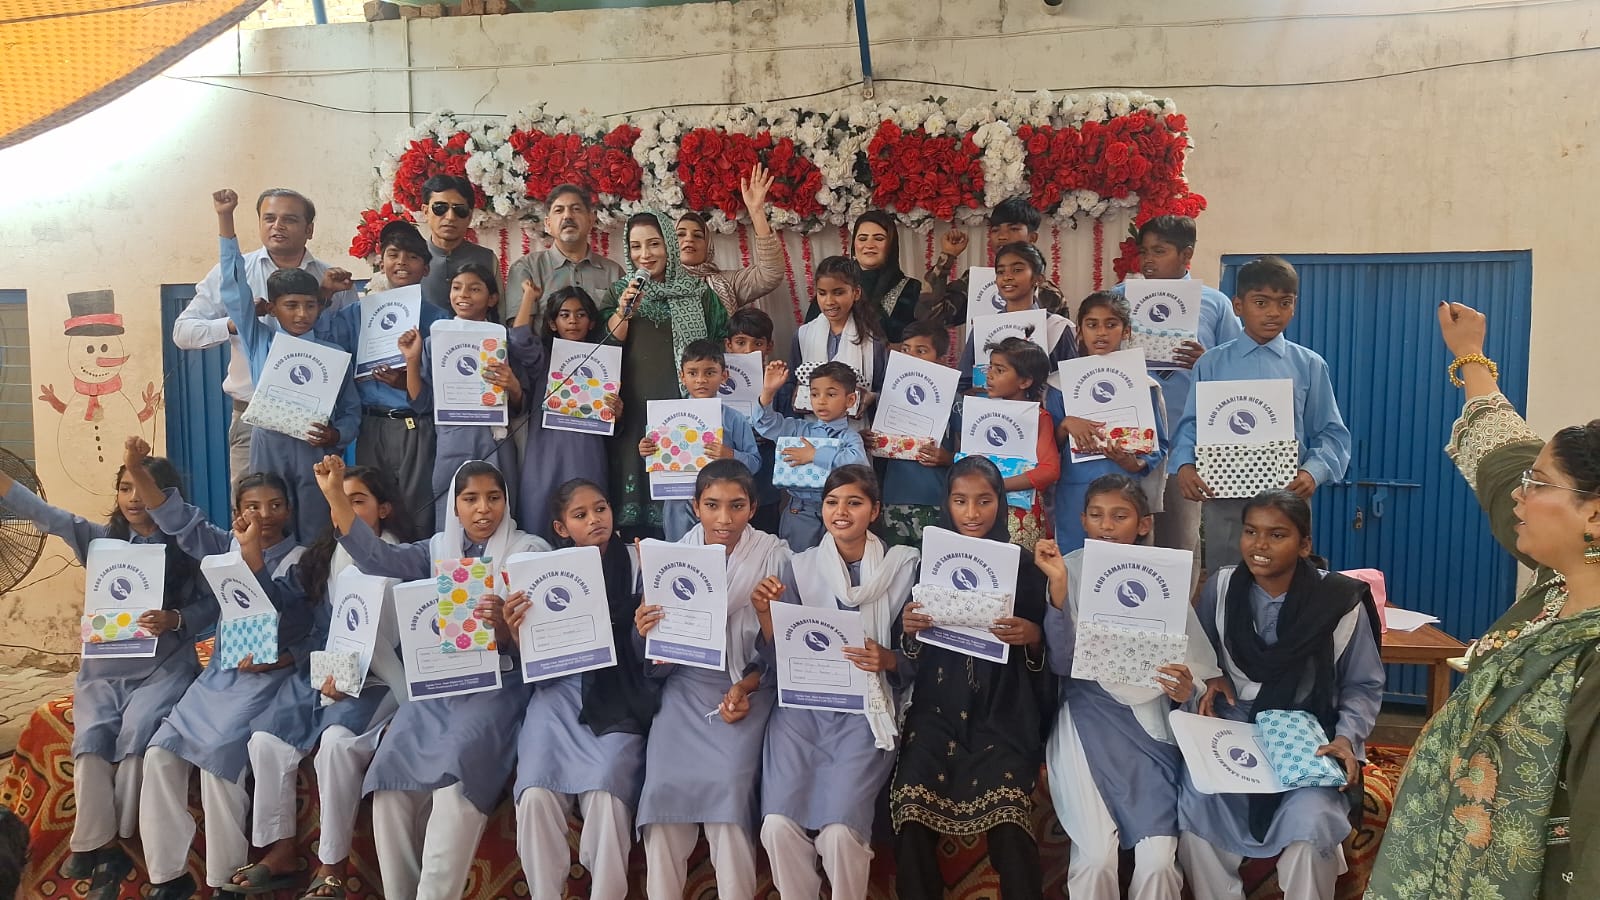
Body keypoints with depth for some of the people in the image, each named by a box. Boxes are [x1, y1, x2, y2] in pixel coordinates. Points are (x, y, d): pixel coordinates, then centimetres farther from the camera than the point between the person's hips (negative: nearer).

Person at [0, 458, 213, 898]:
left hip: (162, 667, -3)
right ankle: (98, 845, -18)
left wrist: (175, 619, -21)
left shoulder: (189, 547, 0)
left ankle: (106, 844, -16)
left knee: (136, 732, -27)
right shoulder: (100, 538, 8)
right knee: (91, 738, -23)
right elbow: (44, 514, -4)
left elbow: (212, 607, -2)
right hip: (103, 668, 3)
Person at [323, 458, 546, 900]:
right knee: (391, 773, -19)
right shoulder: (439, 549, 14)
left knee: (456, 774, -29)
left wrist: (504, 626, -28)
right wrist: (335, 495, -8)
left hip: (498, 683, -4)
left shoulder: (532, 552, 2)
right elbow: (377, 557, 1)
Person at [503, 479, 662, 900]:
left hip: (619, 696, -2)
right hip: (560, 694, 2)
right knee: (536, 795, -19)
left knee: (606, 795, -24)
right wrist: (516, 630, -14)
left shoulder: (636, 564, 1)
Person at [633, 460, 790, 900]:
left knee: (729, 783, -22)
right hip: (686, 685, 2)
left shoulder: (773, 556, -5)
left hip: (748, 686, -2)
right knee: (665, 784, -17)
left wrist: (745, 689, -14)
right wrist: (646, 632, -17)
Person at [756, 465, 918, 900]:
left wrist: (885, 659, -16)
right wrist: (766, 614, -11)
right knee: (778, 824, -16)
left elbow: (916, 657, 4)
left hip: (866, 708, -2)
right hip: (802, 704, 2)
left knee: (840, 831, -20)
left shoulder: (904, 566, 1)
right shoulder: (802, 566, 7)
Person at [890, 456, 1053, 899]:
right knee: (912, 811, -23)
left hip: (1004, 712, -1)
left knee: (1008, 815, -27)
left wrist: (1033, 638, -12)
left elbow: (1045, 656, 9)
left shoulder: (1024, 568, 5)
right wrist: (908, 629, -7)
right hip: (937, 706, 2)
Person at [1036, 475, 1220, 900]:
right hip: (1087, 717, -1)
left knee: (1159, 858, -16)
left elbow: (1197, 669, 7)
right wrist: (1058, 586, -22)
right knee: (1096, 856, -18)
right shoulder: (1070, 569, 0)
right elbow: (1062, 664, -11)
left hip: (1150, 718, 1)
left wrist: (1186, 690, -17)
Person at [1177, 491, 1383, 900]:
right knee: (1194, 806, -23)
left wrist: (1347, 737, -14)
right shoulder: (1220, 587, -4)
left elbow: (1363, 686, 2)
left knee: (1309, 822, -27)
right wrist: (1211, 679, -7)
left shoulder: (1340, 601, -10)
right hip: (1231, 730, 2)